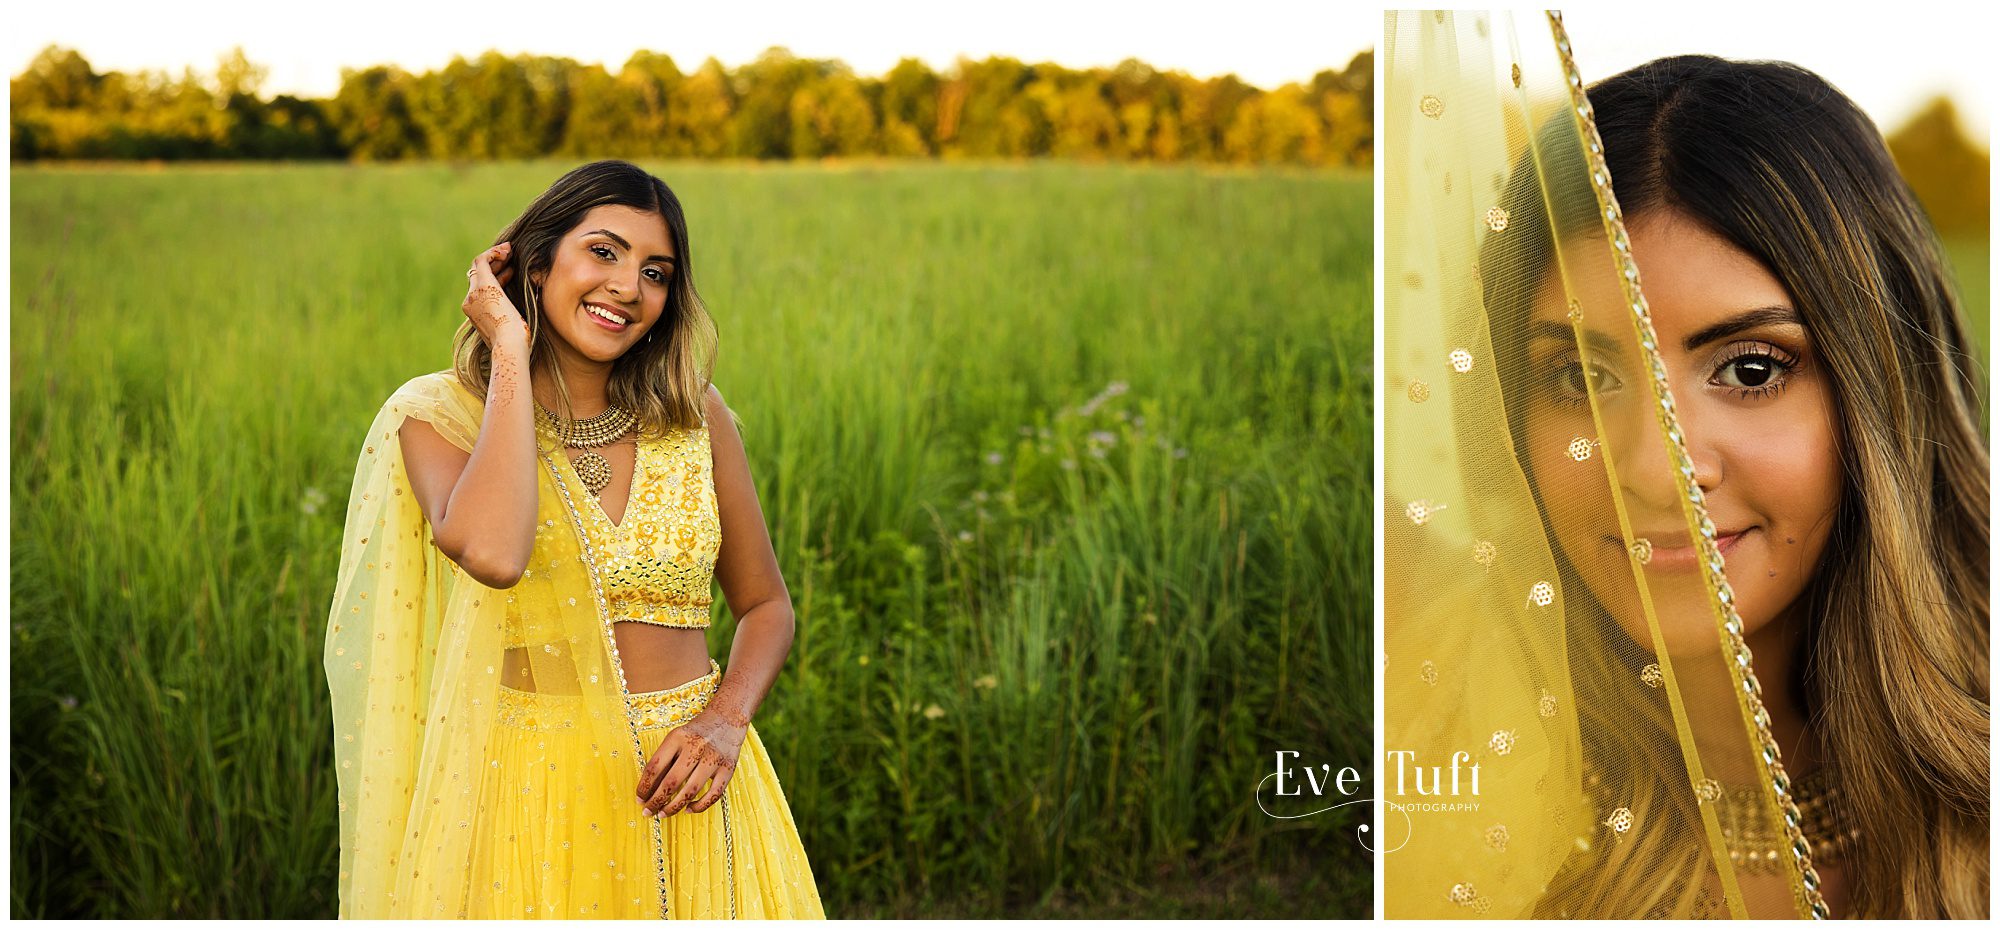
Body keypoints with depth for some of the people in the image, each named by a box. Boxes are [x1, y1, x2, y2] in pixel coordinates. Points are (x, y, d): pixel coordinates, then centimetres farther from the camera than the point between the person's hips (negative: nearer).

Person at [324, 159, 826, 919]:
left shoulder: (695, 417, 2)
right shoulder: (439, 416, -6)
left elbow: (765, 605, 11)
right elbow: (492, 554, -28)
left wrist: (726, 720, -9)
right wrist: (510, 354, -18)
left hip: (684, 789, 3)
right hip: (532, 792, -2)